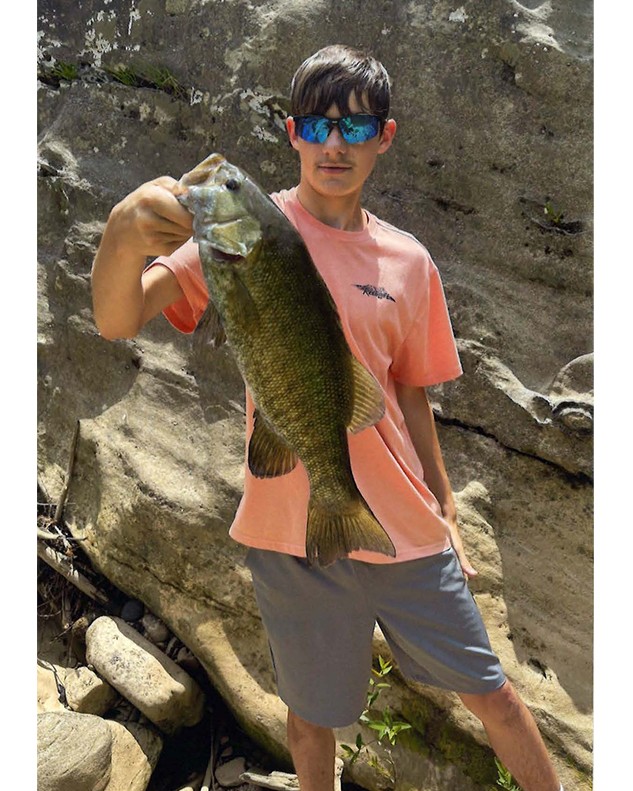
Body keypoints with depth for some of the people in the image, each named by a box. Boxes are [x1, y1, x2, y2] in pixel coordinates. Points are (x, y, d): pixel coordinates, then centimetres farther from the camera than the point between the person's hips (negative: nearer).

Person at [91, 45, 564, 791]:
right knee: (313, 716, 16)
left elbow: (411, 397, 10)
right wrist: (124, 233, -38)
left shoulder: (408, 261, 4)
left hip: (405, 530, 3)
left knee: (490, 690, 15)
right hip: (295, 532, -2)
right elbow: (118, 319, -17)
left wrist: (445, 517, 13)